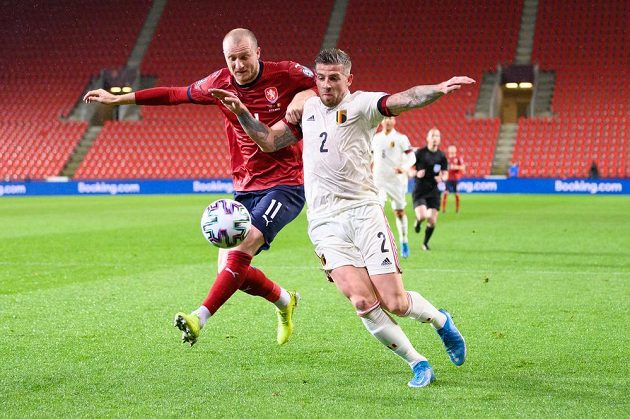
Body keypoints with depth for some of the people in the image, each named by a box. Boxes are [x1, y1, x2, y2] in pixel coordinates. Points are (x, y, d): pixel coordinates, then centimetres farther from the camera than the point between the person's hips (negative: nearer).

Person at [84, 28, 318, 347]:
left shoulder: (286, 75, -9)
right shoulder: (220, 83, 3)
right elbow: (175, 94, 15)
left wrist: (304, 97, -18)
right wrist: (118, 99, 16)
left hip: (285, 185, -5)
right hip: (246, 188, 5)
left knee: (242, 247, -26)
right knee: (229, 269, 0)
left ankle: (201, 317, -26)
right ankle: (284, 301, 27)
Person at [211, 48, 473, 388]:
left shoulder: (360, 104, 1)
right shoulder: (308, 107, 18)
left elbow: (403, 100, -16)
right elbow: (269, 142, 25)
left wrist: (438, 89, -34)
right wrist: (241, 112, 13)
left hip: (362, 212, -3)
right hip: (325, 225, 3)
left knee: (395, 304, -7)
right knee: (362, 302, -16)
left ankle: (440, 321, 28)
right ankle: (417, 364, 2)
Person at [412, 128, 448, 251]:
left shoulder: (441, 156, 6)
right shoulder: (420, 153, -2)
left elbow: (445, 173, 9)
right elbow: (410, 169, 2)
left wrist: (442, 178, -13)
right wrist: (416, 173, -19)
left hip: (434, 191, 3)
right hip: (419, 191, -3)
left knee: (432, 221, -4)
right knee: (422, 216, -20)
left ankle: (425, 243, 21)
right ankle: (418, 221, 20)